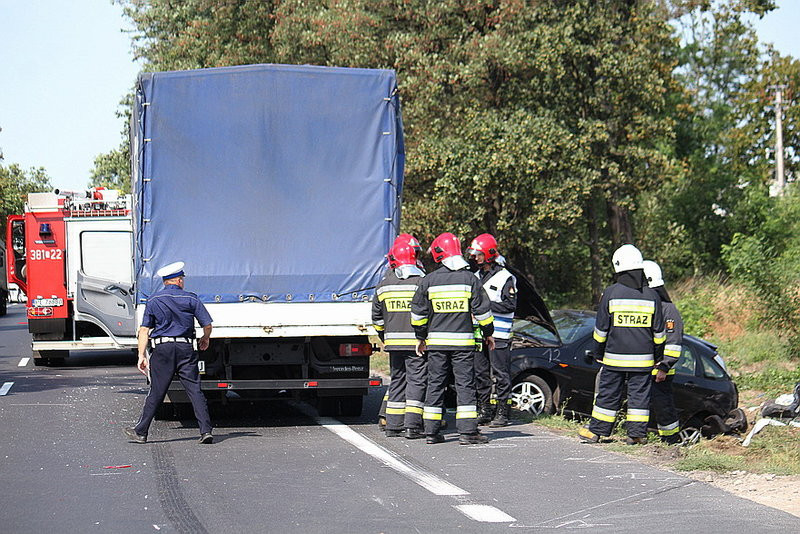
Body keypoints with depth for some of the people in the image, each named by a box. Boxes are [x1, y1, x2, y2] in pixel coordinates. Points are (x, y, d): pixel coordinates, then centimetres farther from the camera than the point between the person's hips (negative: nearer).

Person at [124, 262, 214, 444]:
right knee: (195, 390, 1)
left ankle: (140, 432, 9)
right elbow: (207, 324, 3)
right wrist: (205, 340, 24)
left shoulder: (154, 300, 6)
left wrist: (142, 355, 3)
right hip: (186, 348, 0)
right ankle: (206, 431, -5)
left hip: (162, 348, 0)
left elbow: (144, 329, 2)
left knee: (156, 393, 4)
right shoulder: (190, 299, 3)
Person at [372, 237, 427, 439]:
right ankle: (412, 426, -8)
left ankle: (393, 425, 13)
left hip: (393, 341, 4)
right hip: (417, 342, -4)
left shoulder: (383, 285, 8)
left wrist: (384, 337, 28)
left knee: (397, 380, 14)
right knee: (416, 380, -2)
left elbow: (377, 318, 15)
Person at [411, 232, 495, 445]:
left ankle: (431, 431, 8)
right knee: (465, 384, 0)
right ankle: (467, 431, -6)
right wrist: (488, 333, 13)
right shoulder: (469, 278, -3)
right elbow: (482, 309, 0)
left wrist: (421, 337, 18)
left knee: (435, 384, 8)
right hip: (463, 340, -1)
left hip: (436, 341, 2)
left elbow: (418, 313, 5)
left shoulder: (428, 280, 1)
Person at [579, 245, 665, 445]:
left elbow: (601, 329, -2)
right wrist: (658, 356, 17)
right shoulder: (651, 296, 1)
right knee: (639, 394, 6)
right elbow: (658, 332, 6)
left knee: (608, 393, 6)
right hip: (642, 358, 1)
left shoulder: (611, 293, -6)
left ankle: (595, 431, 13)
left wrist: (598, 353, 10)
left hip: (615, 356, -1)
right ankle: (637, 434, 5)